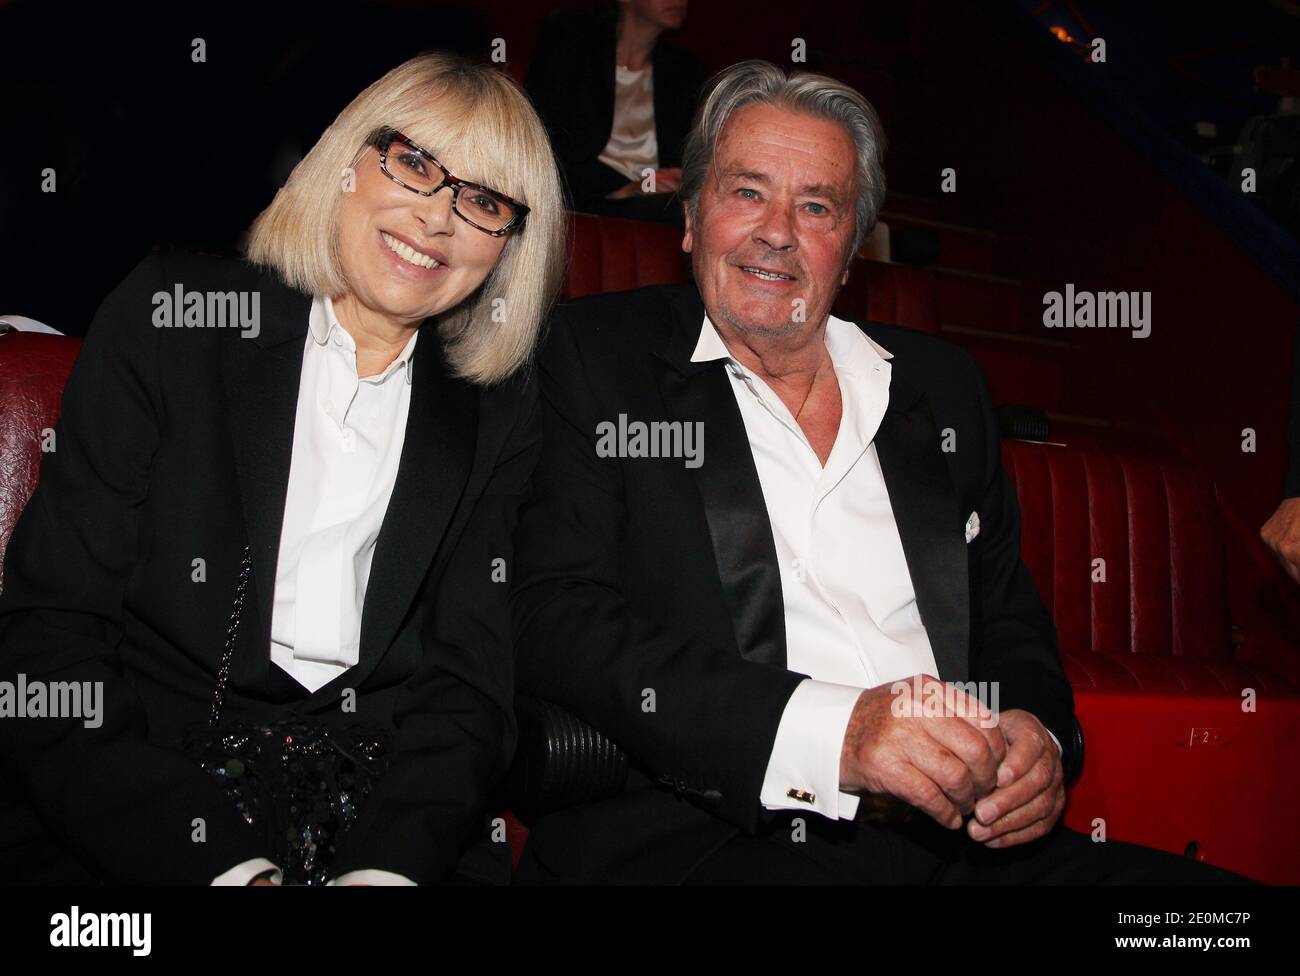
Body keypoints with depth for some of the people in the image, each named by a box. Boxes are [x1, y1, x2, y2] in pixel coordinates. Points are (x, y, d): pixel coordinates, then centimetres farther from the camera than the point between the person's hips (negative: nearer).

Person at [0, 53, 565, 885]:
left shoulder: (499, 416, 9)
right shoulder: (168, 317, 1)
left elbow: (470, 683, 3)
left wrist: (388, 864, -16)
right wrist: (227, 865, -15)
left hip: (392, 833, 3)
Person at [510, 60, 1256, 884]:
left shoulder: (941, 386, 19)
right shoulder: (599, 357, 5)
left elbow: (1012, 624, 22)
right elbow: (557, 623, -8)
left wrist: (1036, 738, -4)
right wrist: (825, 730, -20)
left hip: (958, 839, 6)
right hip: (696, 837, -5)